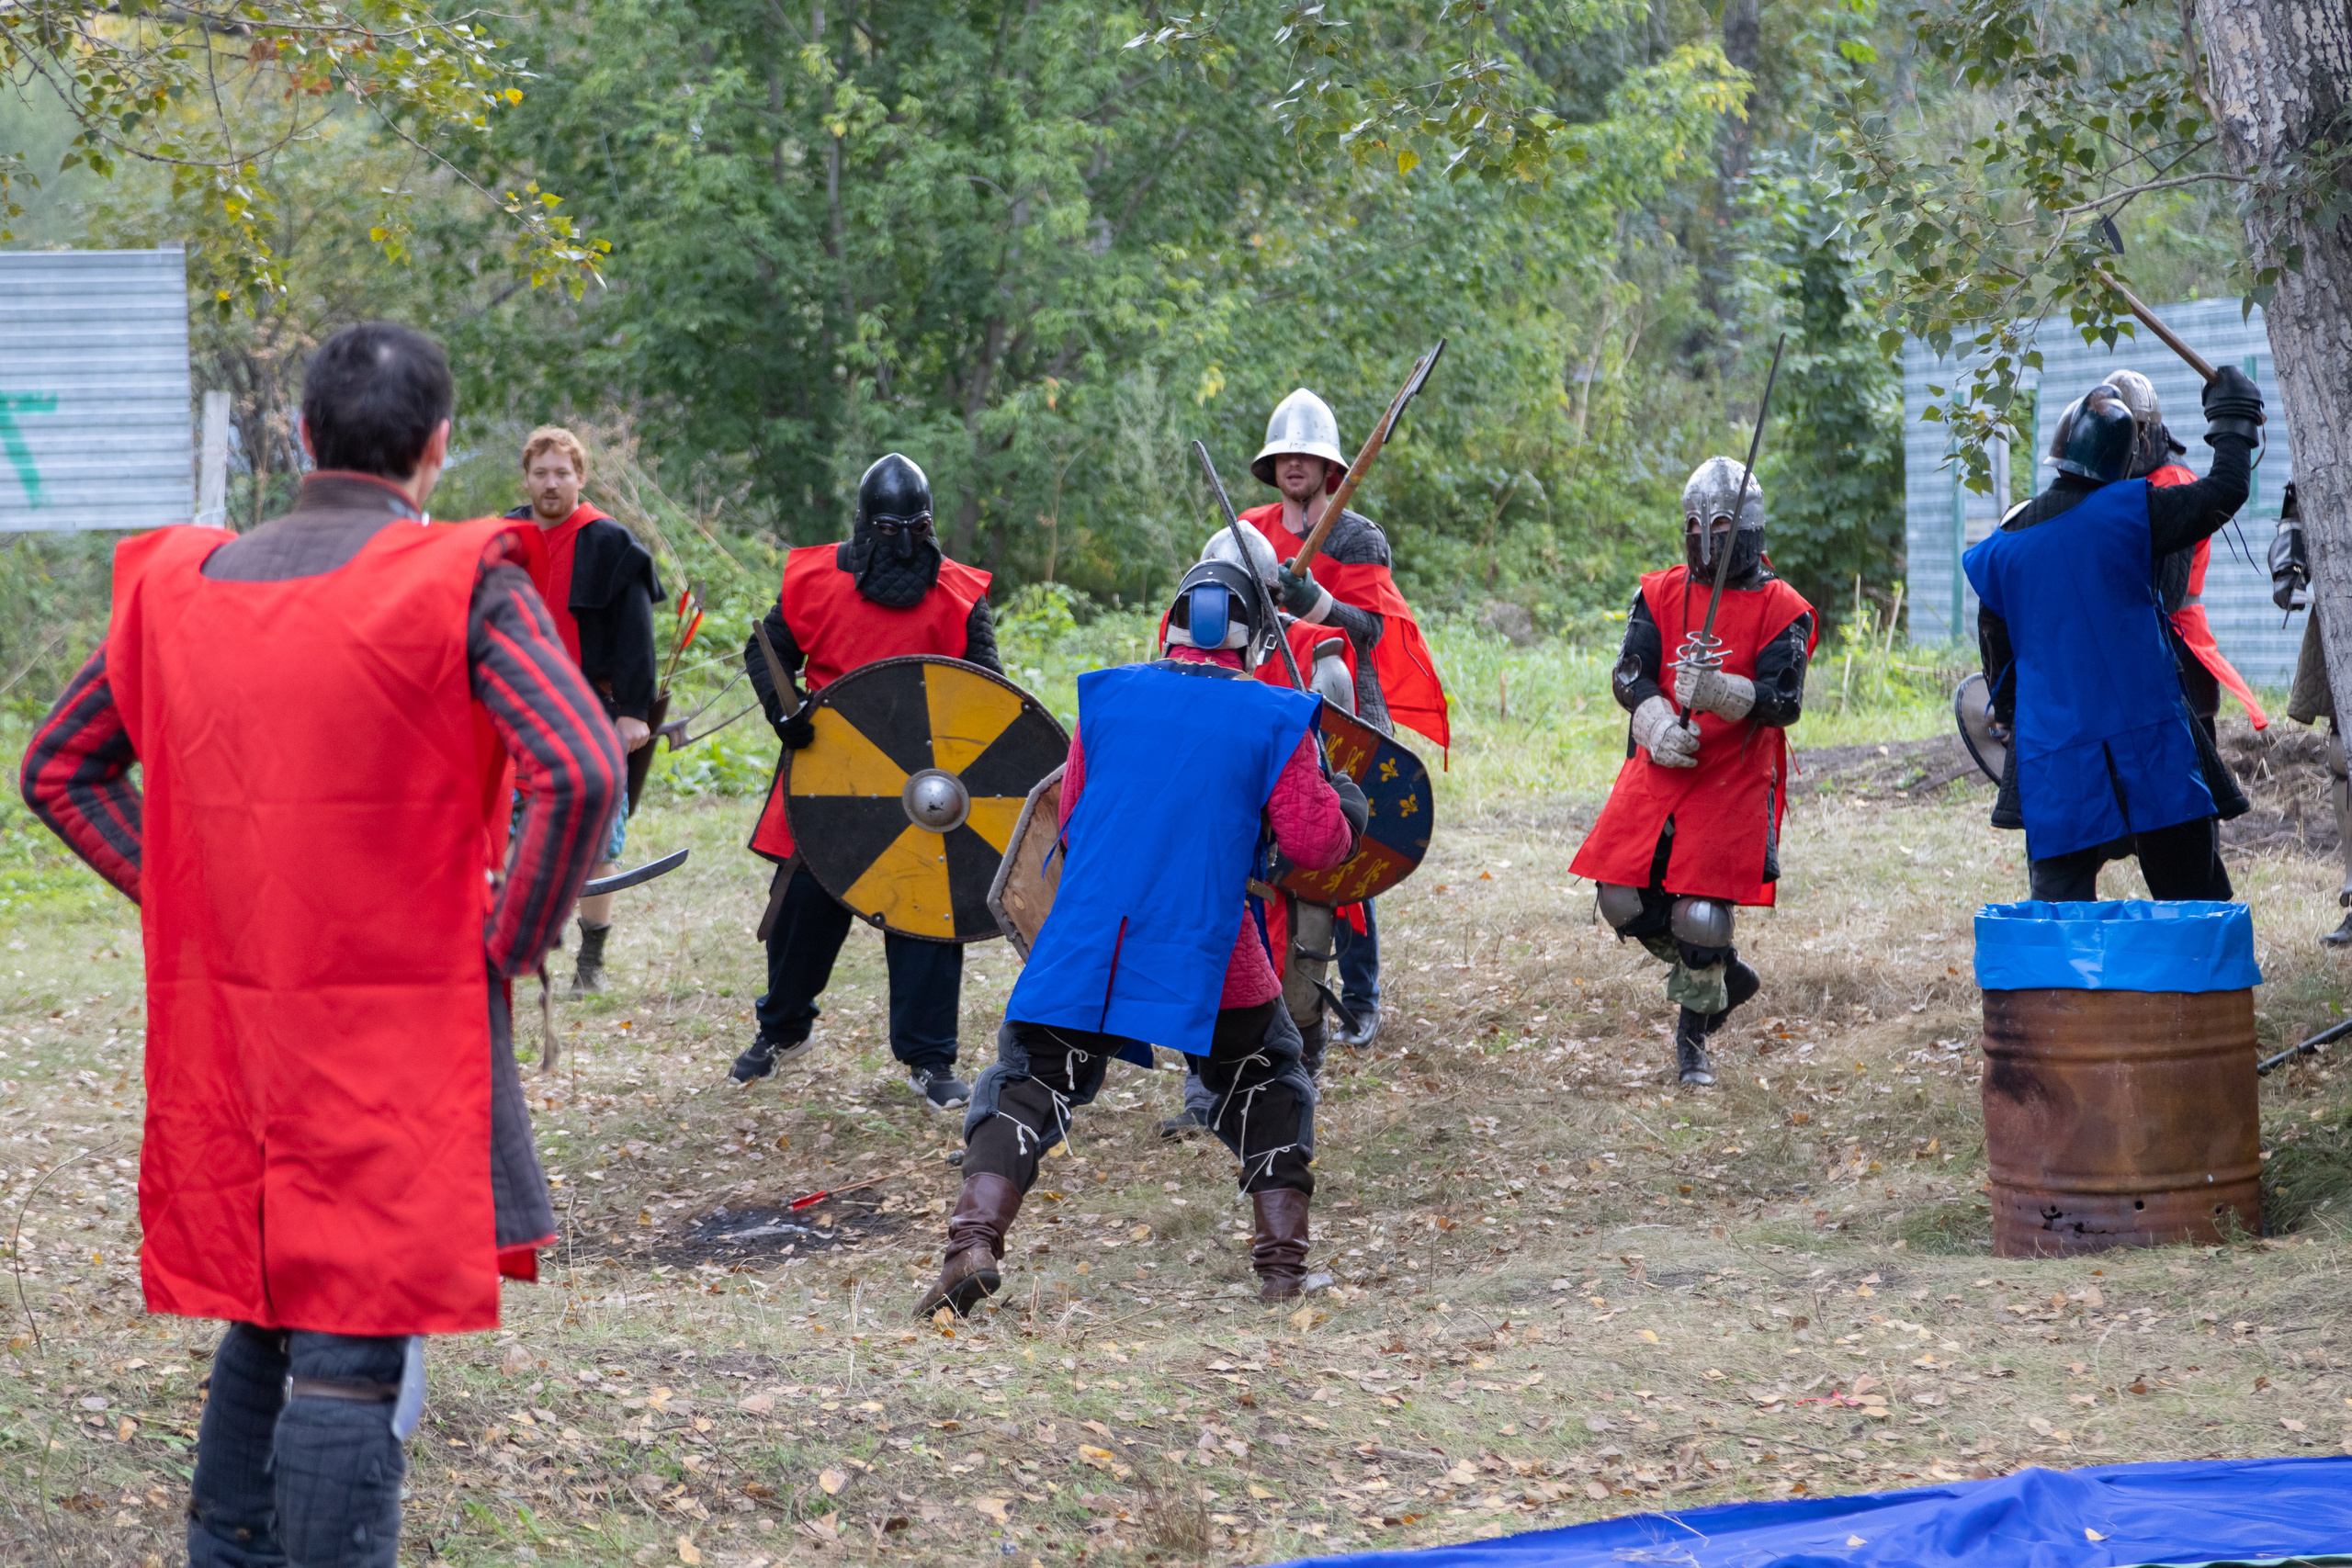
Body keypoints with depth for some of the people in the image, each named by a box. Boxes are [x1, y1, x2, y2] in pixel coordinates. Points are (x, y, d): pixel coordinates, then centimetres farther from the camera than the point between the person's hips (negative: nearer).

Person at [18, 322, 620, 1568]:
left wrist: (182, 898, 12)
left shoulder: (181, 583, 6)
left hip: (225, 1025, 6)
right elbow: (581, 775, -22)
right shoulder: (461, 582, -11)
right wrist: (510, 942, -10)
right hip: (398, 1031, -6)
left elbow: (61, 770, 14)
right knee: (354, 1354, -3)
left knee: (264, 1328, 20)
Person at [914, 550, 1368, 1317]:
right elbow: (1315, 842, 1)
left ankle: (973, 1240, -11)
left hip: (1087, 939, 1)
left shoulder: (1105, 696, 10)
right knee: (1267, 1087, 21)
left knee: (1029, 1082, 9)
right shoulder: (1273, 719, 2)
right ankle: (1283, 1261, 16)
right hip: (1210, 951, -1)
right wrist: (1347, 810, 23)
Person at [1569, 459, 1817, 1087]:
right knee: (1623, 899, -2)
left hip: (1733, 782, -4)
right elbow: (1629, 675, -2)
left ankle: (1693, 1036, 14)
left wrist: (1720, 691, -32)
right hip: (1658, 771, 4)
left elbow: (1784, 703, -13)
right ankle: (1724, 974, 24)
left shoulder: (1782, 610, -3)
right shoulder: (1660, 594, 8)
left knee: (1701, 916, -11)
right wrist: (1659, 725, -23)